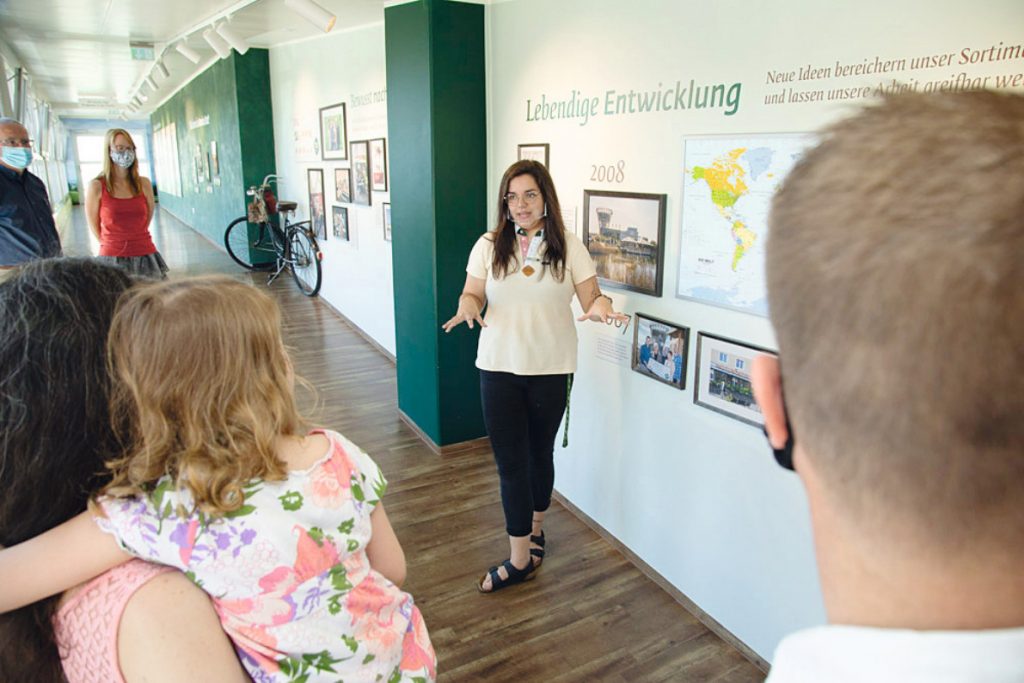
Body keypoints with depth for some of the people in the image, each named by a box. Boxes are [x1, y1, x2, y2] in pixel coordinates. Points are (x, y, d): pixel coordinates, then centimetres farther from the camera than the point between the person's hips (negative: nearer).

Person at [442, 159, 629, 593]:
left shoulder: (569, 247, -2)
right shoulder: (489, 246, 1)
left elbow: (590, 296, -4)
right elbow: (472, 293, 3)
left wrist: (600, 305, -27)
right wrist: (468, 305, -20)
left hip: (551, 369, 0)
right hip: (499, 367, 0)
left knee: (540, 454, 17)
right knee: (511, 463, 1)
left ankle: (535, 528, 41)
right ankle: (520, 559, 13)